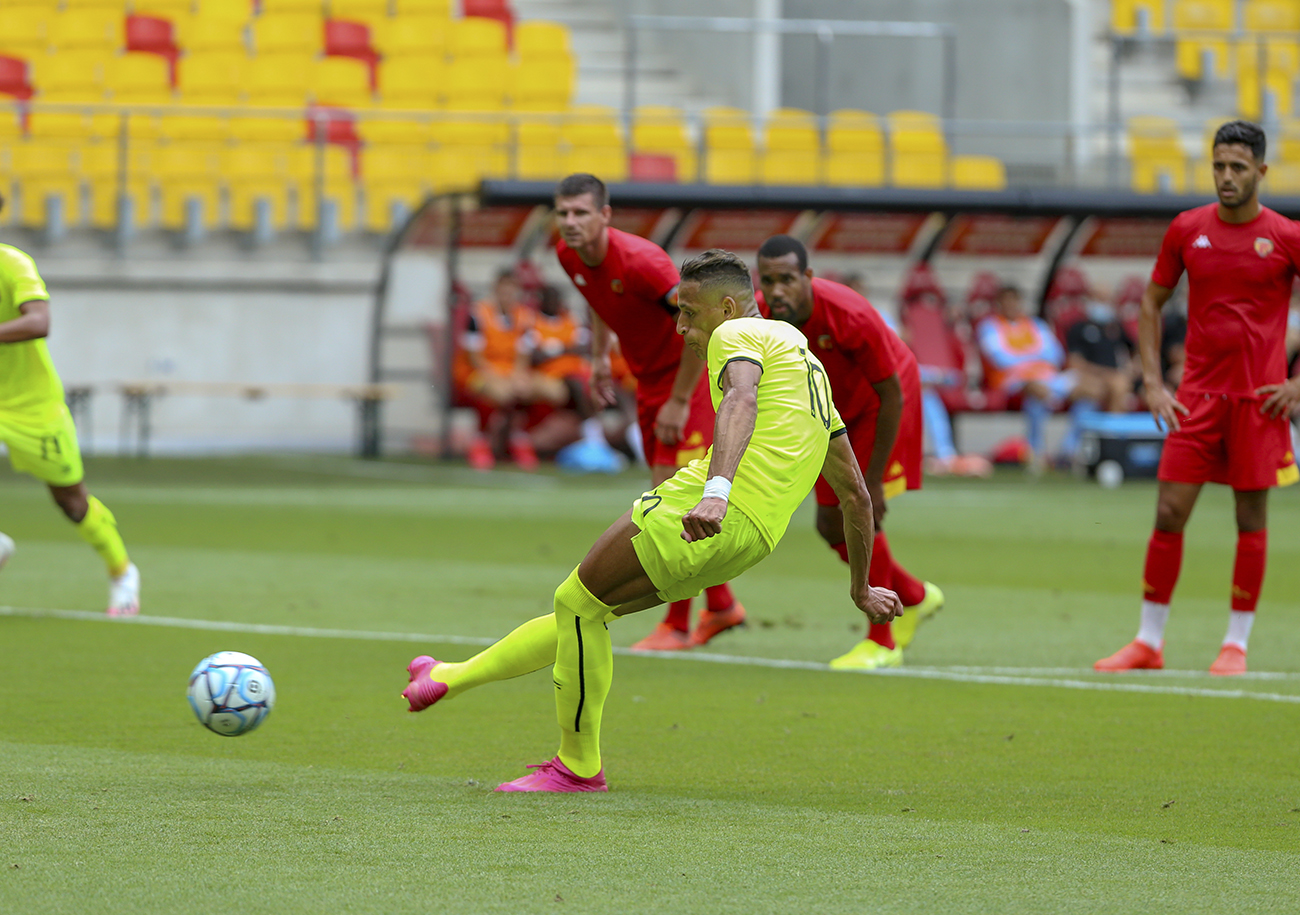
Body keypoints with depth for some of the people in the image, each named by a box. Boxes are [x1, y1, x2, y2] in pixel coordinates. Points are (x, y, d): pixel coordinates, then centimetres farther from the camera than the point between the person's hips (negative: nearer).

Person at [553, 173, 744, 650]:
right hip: (648, 379, 8)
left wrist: (679, 402, -26)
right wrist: (600, 357, 16)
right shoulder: (568, 255, -6)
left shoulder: (639, 261, -31)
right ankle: (721, 605, 33)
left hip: (688, 377, -8)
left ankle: (677, 626, -1)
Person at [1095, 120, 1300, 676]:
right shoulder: (1186, 230, 4)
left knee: (1251, 519, 2)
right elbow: (1152, 302, 14)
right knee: (1169, 513, -2)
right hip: (1198, 396, 2)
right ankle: (1148, 641, 6)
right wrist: (1153, 383, 4)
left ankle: (1237, 644, 11)